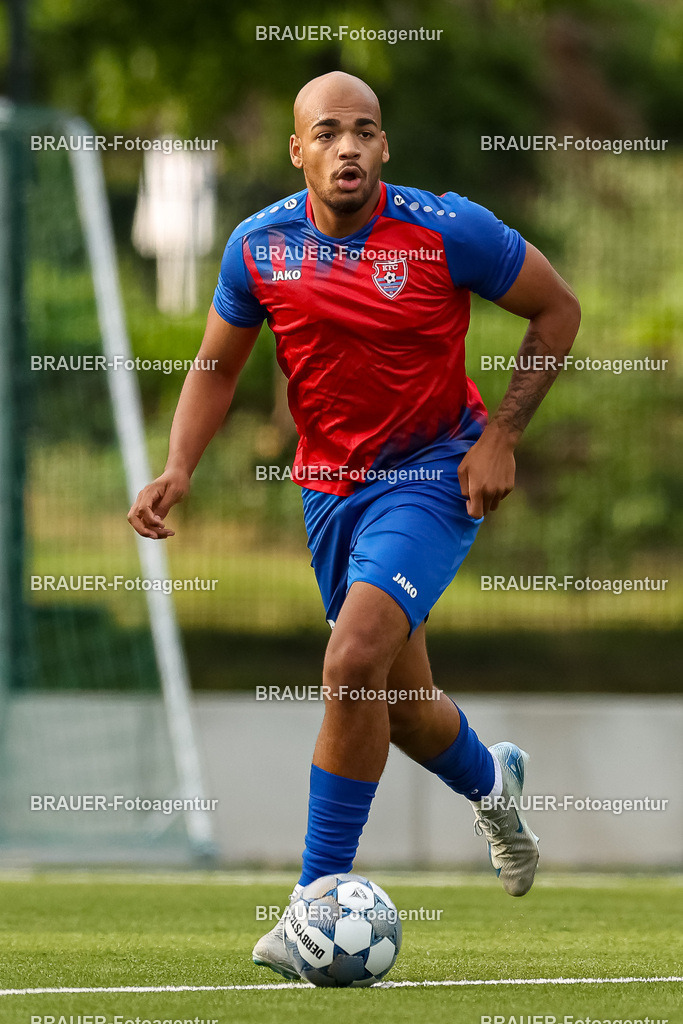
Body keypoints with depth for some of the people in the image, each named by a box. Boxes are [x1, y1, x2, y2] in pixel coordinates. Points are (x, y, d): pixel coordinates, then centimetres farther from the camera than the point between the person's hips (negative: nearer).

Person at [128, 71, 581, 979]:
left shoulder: (447, 231, -17)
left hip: (434, 476, -5)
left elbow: (556, 307, -4)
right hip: (328, 486, 5)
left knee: (354, 663, -24)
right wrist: (179, 469, -9)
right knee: (400, 703, 15)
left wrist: (501, 438, -10)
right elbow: (217, 366, 8)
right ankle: (490, 781, 50)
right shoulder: (259, 246, -7)